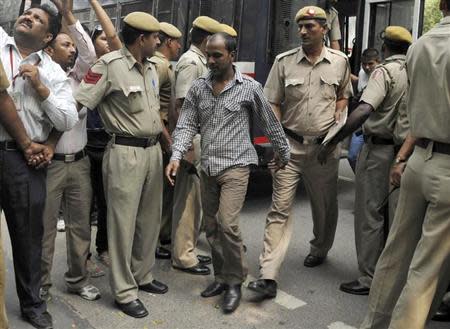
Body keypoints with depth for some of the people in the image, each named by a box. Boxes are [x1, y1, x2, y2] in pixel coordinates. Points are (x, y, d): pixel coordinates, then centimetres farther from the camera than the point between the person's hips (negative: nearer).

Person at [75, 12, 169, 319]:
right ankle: (125, 292, 13)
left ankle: (143, 276, 32)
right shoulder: (110, 65, -12)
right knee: (123, 222, 1)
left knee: (150, 219, 15)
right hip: (126, 153, -8)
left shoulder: (151, 68, 13)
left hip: (153, 150, 8)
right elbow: (76, 105, -16)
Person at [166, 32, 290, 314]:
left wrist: (283, 153, 13)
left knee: (227, 224, -15)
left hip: (236, 166, -5)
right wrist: (176, 156, -9)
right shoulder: (199, 87, 5)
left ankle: (235, 282, 5)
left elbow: (271, 123, 4)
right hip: (208, 167, 5)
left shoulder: (249, 87, -5)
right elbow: (187, 125, 4)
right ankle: (221, 276, 28)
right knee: (212, 227, 11)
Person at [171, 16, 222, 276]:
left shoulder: (200, 62, 16)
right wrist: (188, 147, -24)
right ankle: (183, 257, 7)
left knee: (194, 199, 15)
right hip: (193, 142, -10)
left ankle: (188, 251, 26)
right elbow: (180, 107, -21)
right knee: (188, 200, -3)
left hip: (201, 140, 10)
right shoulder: (191, 62, -13)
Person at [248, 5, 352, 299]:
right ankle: (269, 276, -6)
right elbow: (273, 103, 2)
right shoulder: (284, 61, -1)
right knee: (280, 209, -6)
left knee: (325, 205, 16)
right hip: (290, 145, -1)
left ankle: (320, 250, 44)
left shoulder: (340, 61, 4)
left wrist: (338, 119, 2)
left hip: (324, 146, 2)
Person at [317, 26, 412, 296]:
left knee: (370, 213, 0)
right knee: (394, 213, 17)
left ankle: (369, 278, 6)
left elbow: (363, 111, -27)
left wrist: (333, 142, -24)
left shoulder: (385, 71, -13)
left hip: (379, 149, -7)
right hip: (405, 150, 7)